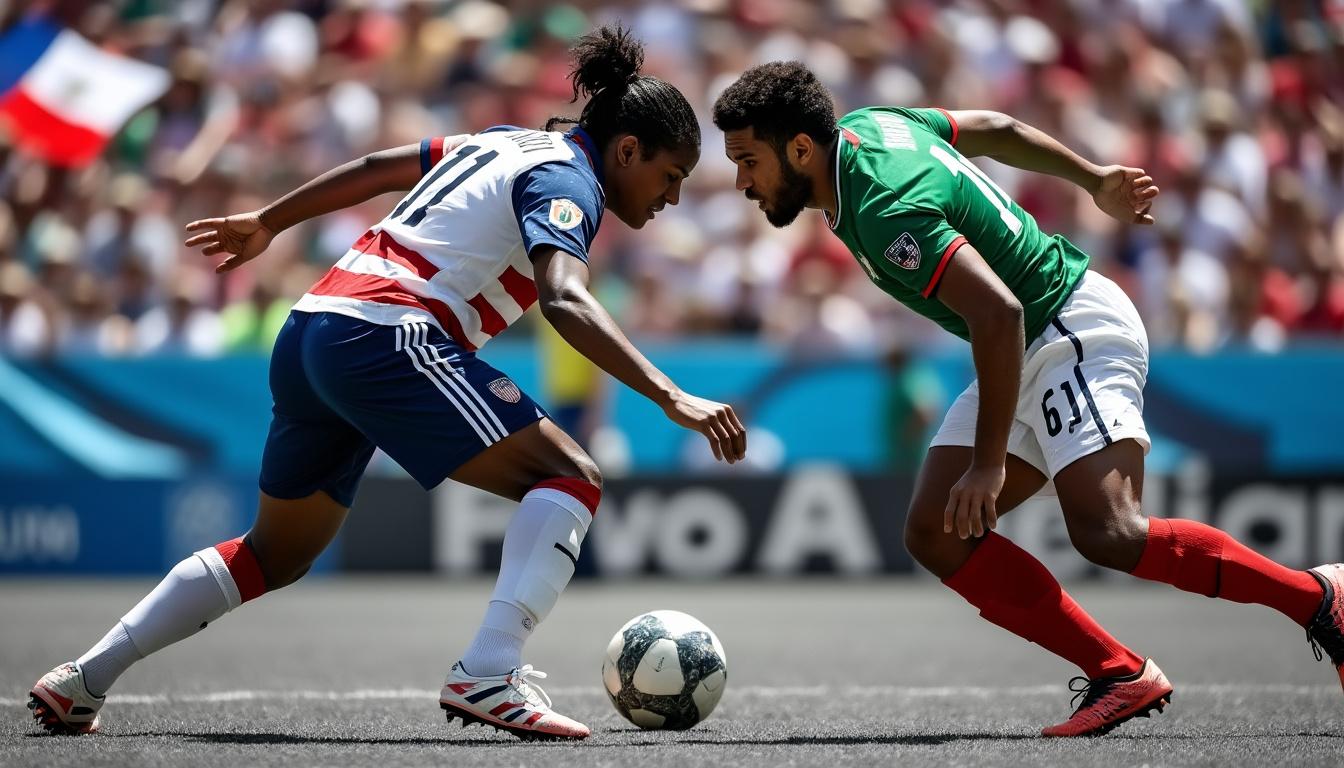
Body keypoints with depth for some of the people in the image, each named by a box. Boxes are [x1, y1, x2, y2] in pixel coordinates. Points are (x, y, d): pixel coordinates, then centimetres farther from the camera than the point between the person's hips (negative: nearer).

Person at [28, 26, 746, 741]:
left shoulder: (509, 143, 21)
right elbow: (565, 302, -24)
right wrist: (673, 398, -31)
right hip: (385, 339, -10)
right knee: (569, 477, -12)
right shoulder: (565, 180, -5)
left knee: (274, 557, 23)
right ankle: (486, 676, -26)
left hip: (308, 334, 10)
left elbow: (376, 167, 31)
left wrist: (267, 221, 44)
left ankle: (80, 681, 23)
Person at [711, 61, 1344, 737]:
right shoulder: (864, 124, 3)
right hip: (1028, 355, 11)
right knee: (936, 534, -3)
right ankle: (1121, 677, -5)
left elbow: (999, 313, -33)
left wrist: (989, 464, -29)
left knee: (1106, 533, -27)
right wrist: (1093, 180, 31)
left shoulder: (884, 210, -26)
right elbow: (994, 129, 18)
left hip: (1076, 331, -11)